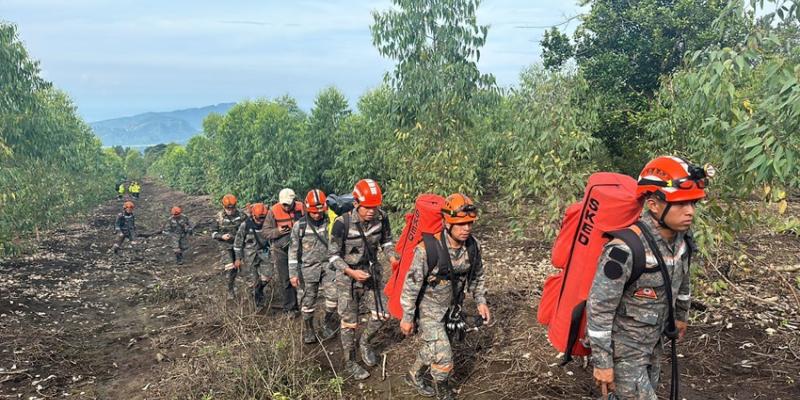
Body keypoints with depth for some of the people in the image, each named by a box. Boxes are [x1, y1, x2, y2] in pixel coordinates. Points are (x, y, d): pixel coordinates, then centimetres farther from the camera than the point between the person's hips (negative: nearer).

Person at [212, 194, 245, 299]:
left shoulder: (241, 215, -5)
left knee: (236, 268, 12)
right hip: (226, 246, -2)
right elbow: (213, 233, 0)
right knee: (230, 269, -13)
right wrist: (221, 236, -18)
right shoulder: (219, 217, -6)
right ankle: (230, 291, 0)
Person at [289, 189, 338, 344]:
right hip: (309, 267, 0)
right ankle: (308, 330, 24)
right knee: (308, 300, 6)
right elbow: (294, 251, 0)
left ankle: (329, 324, 10)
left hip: (328, 265, 1)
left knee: (333, 295, -12)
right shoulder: (299, 226, -5)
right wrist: (293, 273, -2)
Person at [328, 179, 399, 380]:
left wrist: (392, 256, -14)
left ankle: (365, 342, 34)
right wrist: (351, 272, -27)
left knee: (382, 314, 4)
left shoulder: (381, 218, -13)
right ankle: (350, 363, 27)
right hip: (348, 277, -4)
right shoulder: (342, 223, -24)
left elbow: (386, 241, 5)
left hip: (372, 273, 4)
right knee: (349, 322, 7)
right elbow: (333, 255, -14)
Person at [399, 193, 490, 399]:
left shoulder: (473, 246, -12)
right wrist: (407, 317, -14)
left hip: (452, 308, 6)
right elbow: (411, 284, -20)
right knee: (443, 356, -4)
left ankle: (415, 375, 50)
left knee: (433, 347, 23)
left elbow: (477, 275, 8)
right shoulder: (428, 249, -29)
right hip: (429, 310, -6)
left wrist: (481, 301, 5)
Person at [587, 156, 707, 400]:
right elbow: (599, 308, -25)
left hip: (653, 344, 7)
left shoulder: (682, 240, -7)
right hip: (622, 351, -7)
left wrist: (681, 316, 27)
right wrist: (602, 363, -20)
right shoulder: (625, 249, -31)